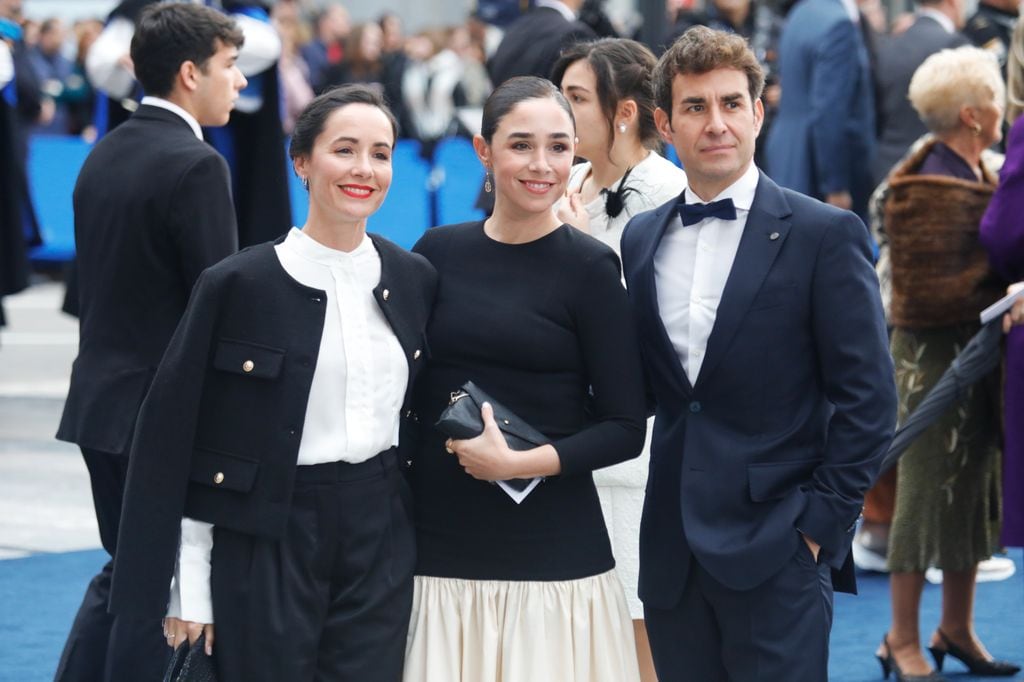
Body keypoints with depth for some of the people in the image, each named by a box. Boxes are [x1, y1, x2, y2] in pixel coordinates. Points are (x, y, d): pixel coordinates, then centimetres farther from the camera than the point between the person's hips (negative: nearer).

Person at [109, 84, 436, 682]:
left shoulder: (415, 279, 5)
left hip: (382, 538, 4)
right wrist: (189, 587, -7)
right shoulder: (238, 284, -8)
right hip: (267, 541, -4)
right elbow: (176, 436, -6)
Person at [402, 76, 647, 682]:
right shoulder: (437, 253, 5)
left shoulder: (589, 266, -3)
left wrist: (517, 463, -15)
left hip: (552, 556, -3)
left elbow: (625, 429, -4)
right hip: (439, 547, 3)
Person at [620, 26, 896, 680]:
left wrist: (820, 521, -10)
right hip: (672, 550, 5)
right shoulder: (641, 239, 12)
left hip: (776, 552, -5)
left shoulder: (824, 234, -4)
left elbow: (868, 400, -6)